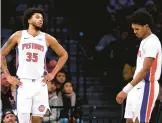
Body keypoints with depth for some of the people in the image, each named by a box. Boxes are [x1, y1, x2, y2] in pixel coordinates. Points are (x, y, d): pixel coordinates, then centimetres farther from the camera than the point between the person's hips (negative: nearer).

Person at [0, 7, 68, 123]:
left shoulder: (47, 38, 7)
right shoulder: (18, 36, 4)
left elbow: (64, 55, 16)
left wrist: (53, 74, 6)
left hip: (40, 83, 1)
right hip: (23, 83, -1)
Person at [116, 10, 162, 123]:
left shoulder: (152, 42, -16)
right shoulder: (145, 41, 16)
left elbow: (145, 70, -23)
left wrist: (126, 90, -27)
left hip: (146, 87, -10)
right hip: (137, 87, 10)